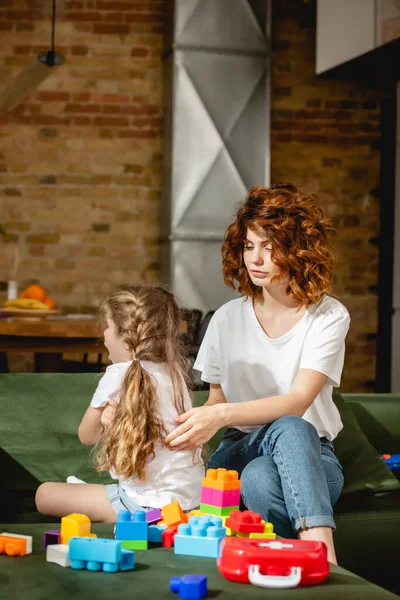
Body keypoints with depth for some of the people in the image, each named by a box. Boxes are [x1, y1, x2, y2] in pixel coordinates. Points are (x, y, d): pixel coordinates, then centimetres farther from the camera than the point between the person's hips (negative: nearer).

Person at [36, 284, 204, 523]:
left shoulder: (119, 374, -13)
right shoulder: (175, 372, 5)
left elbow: (87, 436, 1)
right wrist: (115, 419, -6)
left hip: (151, 503, -8)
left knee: (45, 494, 3)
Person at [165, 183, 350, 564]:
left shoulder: (328, 316, -4)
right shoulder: (228, 318, 7)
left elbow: (297, 402, -18)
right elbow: (217, 400, 11)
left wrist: (222, 415, -32)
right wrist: (196, 423, -13)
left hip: (309, 456, -2)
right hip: (243, 449, 2)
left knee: (289, 430, -39)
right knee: (259, 481, -37)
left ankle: (320, 548, -48)